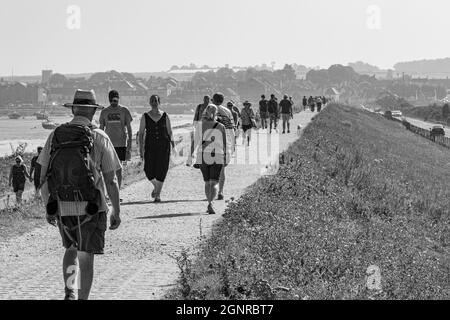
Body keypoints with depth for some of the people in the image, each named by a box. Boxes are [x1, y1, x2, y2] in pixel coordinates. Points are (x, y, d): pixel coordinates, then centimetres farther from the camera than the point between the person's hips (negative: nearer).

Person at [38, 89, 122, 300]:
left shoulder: (55, 136, 1)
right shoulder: (99, 138, -7)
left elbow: (43, 177, 4)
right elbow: (110, 181, -6)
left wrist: (48, 208, 14)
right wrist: (116, 212, 3)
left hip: (61, 207, 3)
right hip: (91, 209, -3)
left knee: (71, 248, 24)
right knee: (86, 257, 5)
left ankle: (69, 292, 12)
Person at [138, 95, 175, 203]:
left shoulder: (165, 116, 5)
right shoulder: (145, 117, 4)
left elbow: (170, 132, 9)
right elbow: (141, 133, 4)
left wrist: (172, 143, -4)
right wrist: (141, 148, -3)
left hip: (163, 146, 0)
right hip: (150, 146, 0)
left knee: (161, 171, -5)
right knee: (149, 171, -6)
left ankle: (158, 195, 5)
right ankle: (156, 186, 27)